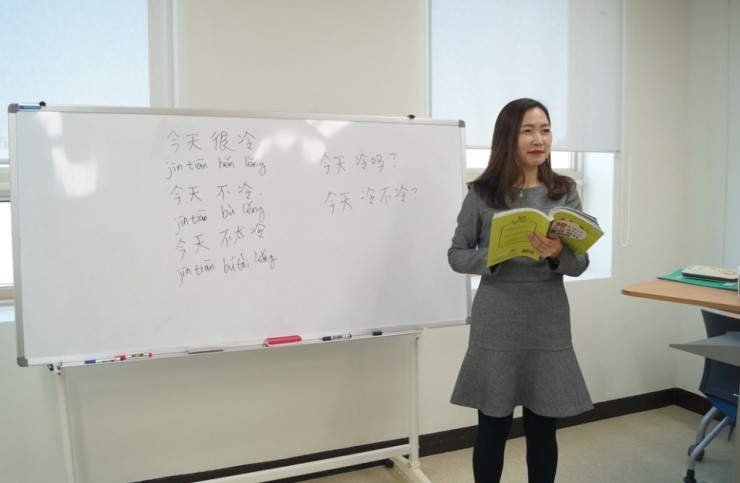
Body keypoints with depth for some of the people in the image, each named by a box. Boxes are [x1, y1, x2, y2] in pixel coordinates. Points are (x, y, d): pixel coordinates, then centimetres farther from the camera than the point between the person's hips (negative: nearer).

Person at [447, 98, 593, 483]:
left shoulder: (565, 191, 3)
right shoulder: (482, 193, -2)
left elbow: (580, 264, 3)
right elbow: (456, 255, 1)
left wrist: (557, 254, -20)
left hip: (549, 328, 2)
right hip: (496, 327, -2)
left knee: (542, 429, 13)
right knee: (492, 428, 9)